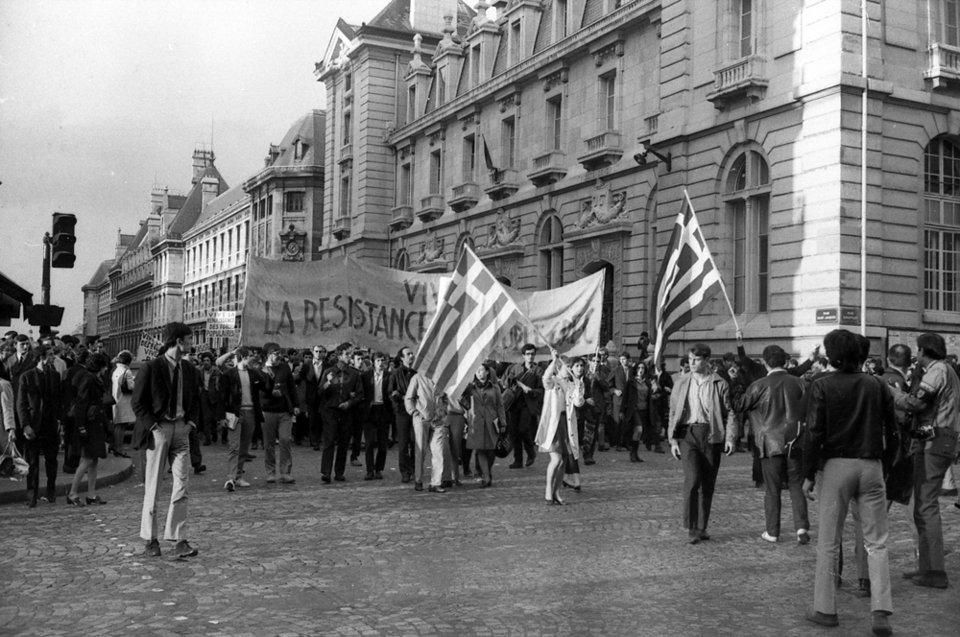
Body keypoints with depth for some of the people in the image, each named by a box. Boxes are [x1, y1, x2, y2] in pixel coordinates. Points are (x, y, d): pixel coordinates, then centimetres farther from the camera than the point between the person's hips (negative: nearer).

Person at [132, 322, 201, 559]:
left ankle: (179, 540, 2)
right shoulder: (151, 368, -7)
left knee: (182, 483, -1)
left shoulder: (189, 370, 10)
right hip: (159, 428, -5)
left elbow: (195, 400, 19)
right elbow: (138, 402, -6)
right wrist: (153, 425, -11)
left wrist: (191, 422, 4)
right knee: (153, 486, 4)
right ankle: (150, 539, 16)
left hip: (181, 429, 5)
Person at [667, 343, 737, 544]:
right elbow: (673, 413, 10)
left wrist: (730, 438, -8)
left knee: (707, 484, 6)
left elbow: (729, 412, 3)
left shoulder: (719, 384, 4)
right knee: (692, 478, -16)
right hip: (688, 433, 0)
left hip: (711, 435, 1)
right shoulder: (682, 383, 9)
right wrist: (673, 439, 3)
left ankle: (701, 528, 19)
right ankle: (690, 528, -7)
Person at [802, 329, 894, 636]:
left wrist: (808, 475, -6)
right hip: (871, 465, 2)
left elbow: (814, 433, -11)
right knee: (876, 542, 8)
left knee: (828, 542, 8)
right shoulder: (876, 384, 1)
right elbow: (891, 425, 4)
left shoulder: (822, 386, -8)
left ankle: (825, 609, 14)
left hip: (836, 465, -2)